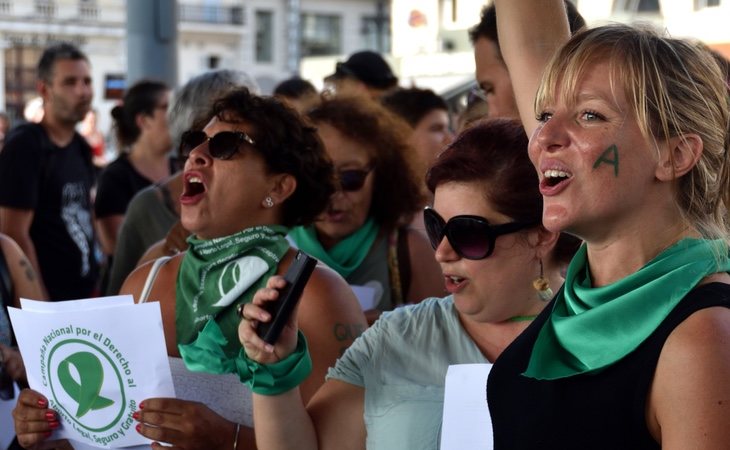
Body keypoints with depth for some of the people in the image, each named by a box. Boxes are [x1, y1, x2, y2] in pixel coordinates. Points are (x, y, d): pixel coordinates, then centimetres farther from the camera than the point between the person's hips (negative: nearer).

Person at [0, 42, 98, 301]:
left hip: (84, 298, 7)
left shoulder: (80, 148, 11)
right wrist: (40, 306, -19)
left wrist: (94, 287, 13)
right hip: (49, 300, -7)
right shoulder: (24, 146, -12)